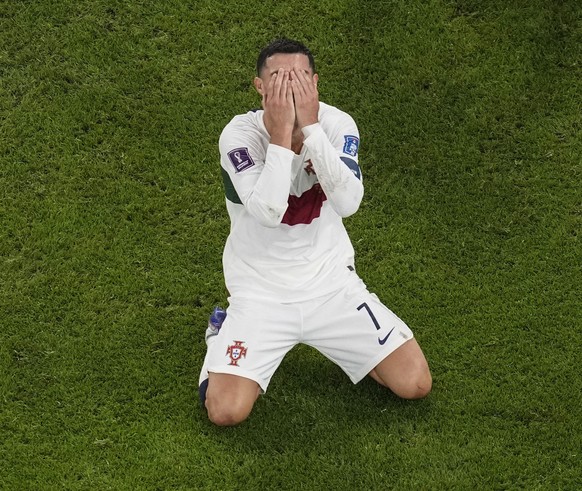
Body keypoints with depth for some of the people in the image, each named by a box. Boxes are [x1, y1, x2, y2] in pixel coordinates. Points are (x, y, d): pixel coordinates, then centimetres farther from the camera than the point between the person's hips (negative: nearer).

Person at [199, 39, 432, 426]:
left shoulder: (337, 124, -10)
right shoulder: (240, 134, -17)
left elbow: (348, 202, -27)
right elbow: (267, 212, -32)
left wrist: (310, 127, -31)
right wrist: (282, 132, -33)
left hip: (331, 282, 2)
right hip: (260, 290, -2)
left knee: (415, 384, -4)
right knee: (226, 411, -16)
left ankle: (340, 343, 23)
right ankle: (224, 333, 16)